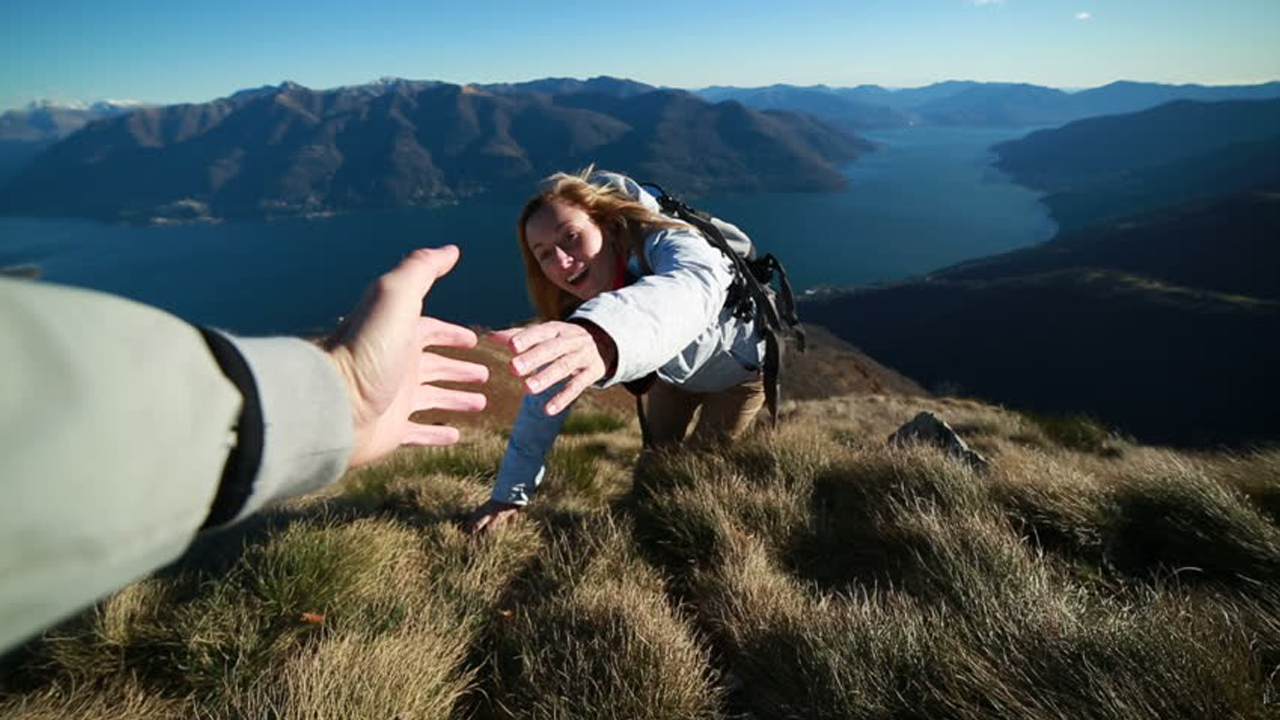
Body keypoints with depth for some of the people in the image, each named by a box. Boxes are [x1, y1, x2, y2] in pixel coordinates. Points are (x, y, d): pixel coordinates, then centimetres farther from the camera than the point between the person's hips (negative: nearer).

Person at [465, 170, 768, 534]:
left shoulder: (666, 244, -43)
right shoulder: (572, 309, -23)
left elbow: (693, 286, -68)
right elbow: (545, 392, -18)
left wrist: (605, 335, -89)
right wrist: (508, 495, -20)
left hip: (740, 364, -4)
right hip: (678, 371, 5)